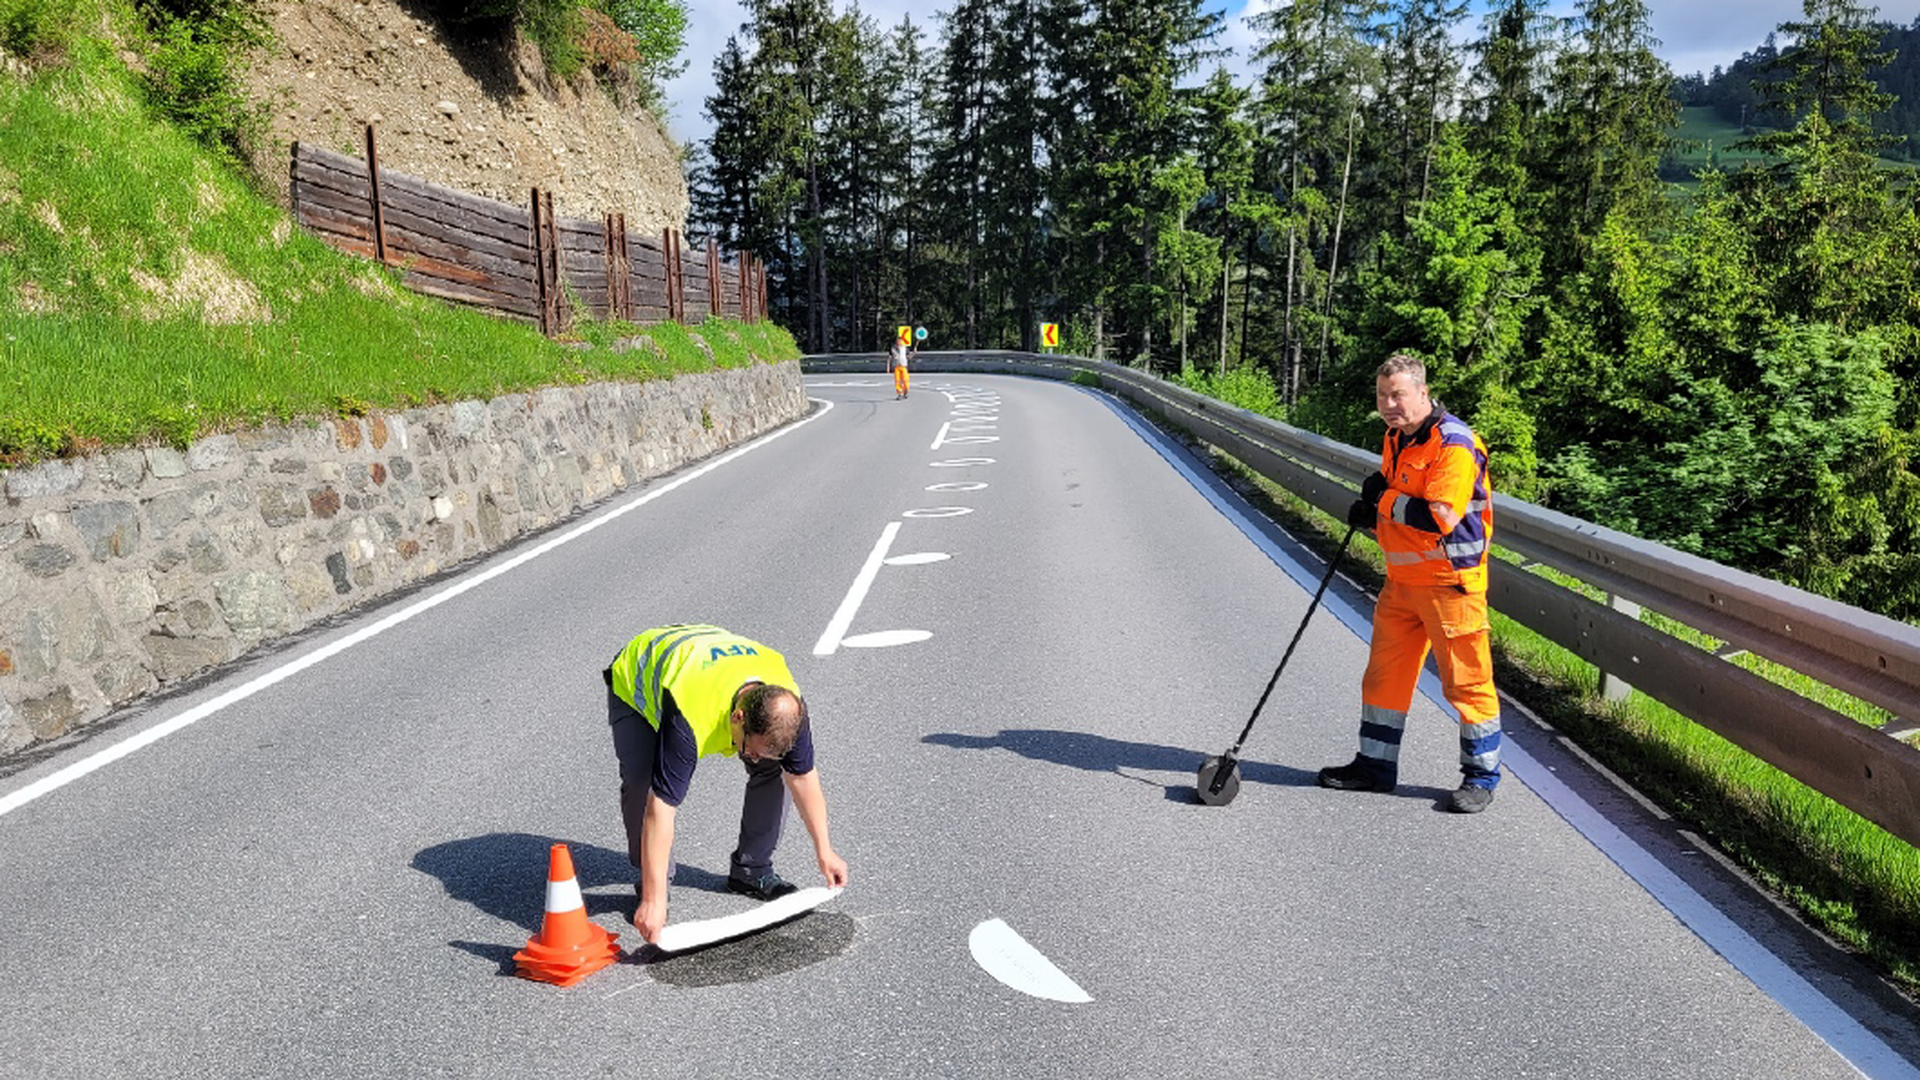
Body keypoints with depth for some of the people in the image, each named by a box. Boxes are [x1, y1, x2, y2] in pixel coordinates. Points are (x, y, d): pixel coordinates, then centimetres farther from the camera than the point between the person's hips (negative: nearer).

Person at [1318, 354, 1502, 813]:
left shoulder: (1454, 444, -18)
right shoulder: (1395, 439, 11)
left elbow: (1438, 519, -26)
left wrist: (1384, 499, -17)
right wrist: (1369, 512, 1)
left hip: (1450, 580, -8)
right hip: (1402, 579, 8)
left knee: (1466, 680, 1)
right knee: (1385, 672, 12)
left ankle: (1481, 775, 15)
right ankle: (1375, 764, 24)